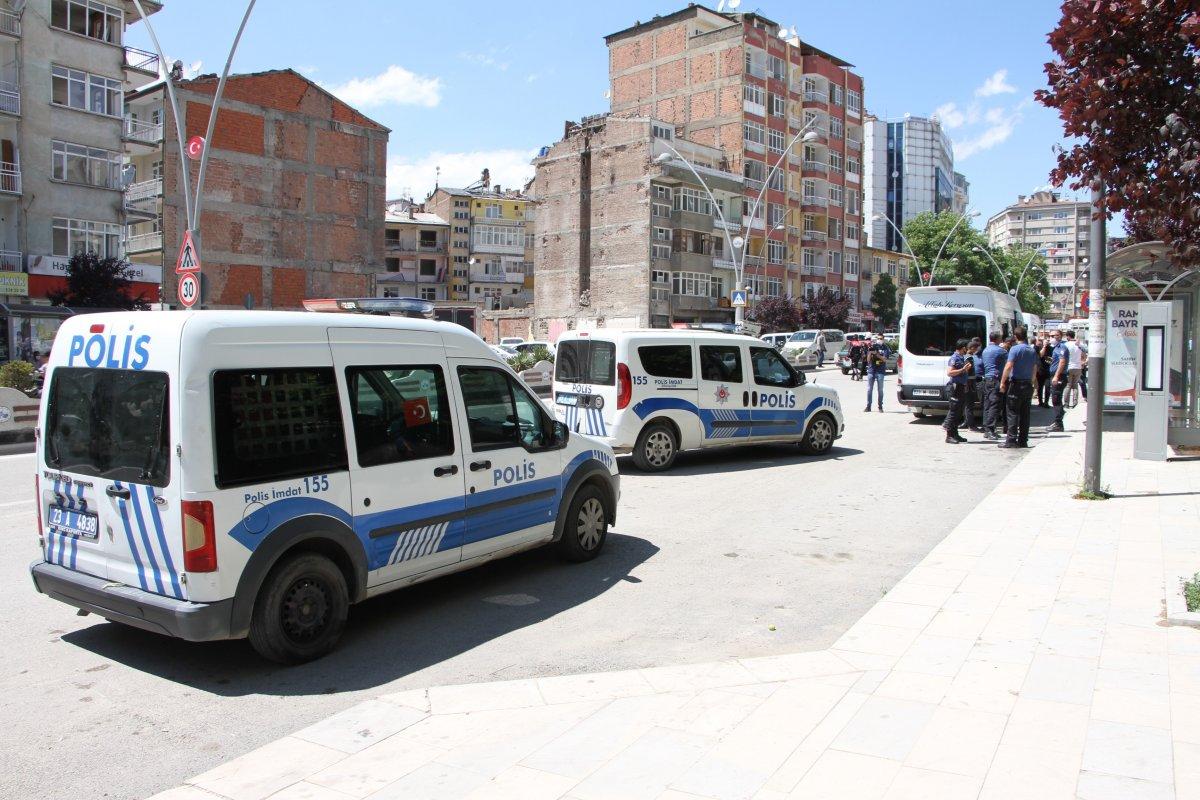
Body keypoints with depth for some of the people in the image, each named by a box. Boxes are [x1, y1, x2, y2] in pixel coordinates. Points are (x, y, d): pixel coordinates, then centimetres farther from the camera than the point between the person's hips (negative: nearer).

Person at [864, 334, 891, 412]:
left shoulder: (885, 348, 3)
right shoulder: (871, 347, 6)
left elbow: (885, 359, -7)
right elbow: (868, 360, 3)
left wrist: (876, 354, -17)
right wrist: (870, 352, -14)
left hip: (880, 371, -1)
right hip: (871, 370, 1)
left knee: (880, 390, 1)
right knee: (869, 389, 1)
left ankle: (880, 407, 6)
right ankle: (868, 406, 5)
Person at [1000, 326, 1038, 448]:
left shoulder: (1015, 349, -11)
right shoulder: (1032, 350, 11)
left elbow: (1008, 366, -18)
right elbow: (1035, 369, 16)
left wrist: (1002, 382, -14)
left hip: (1016, 384, -6)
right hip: (1028, 384, 6)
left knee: (1013, 412, -4)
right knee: (1025, 413, 8)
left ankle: (1011, 439, -7)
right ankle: (1023, 440, 10)